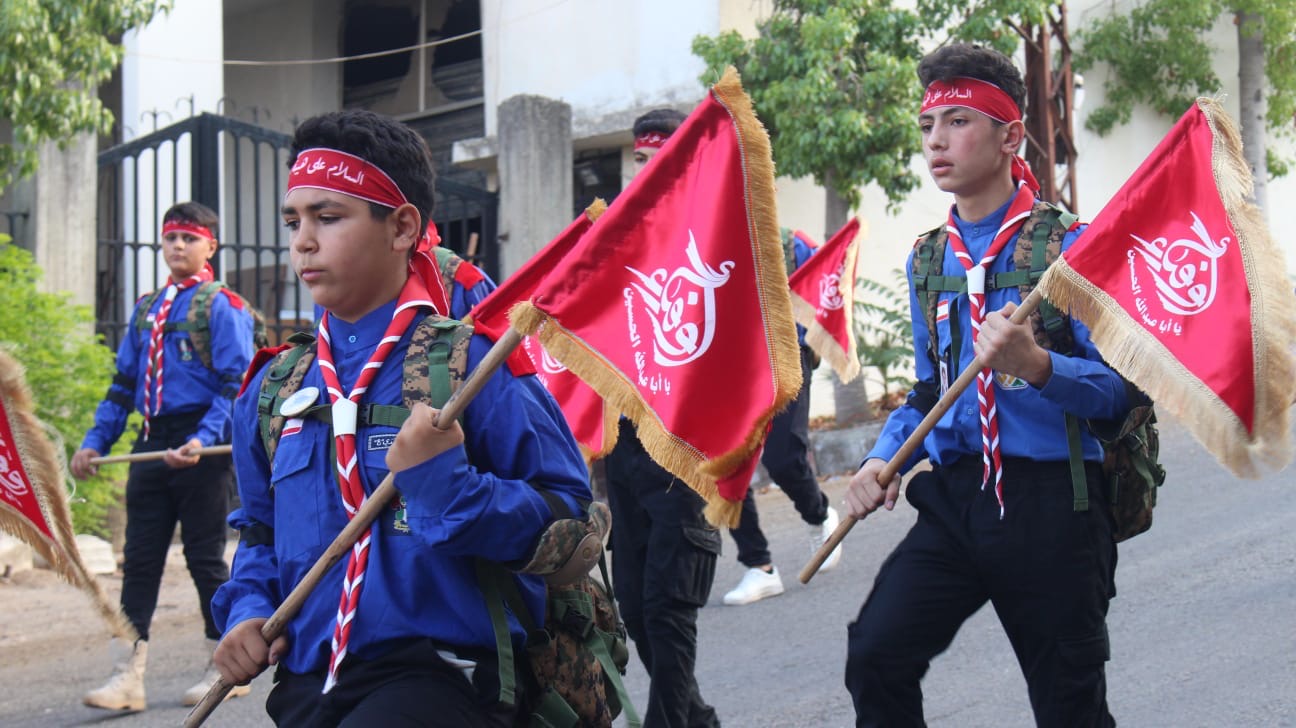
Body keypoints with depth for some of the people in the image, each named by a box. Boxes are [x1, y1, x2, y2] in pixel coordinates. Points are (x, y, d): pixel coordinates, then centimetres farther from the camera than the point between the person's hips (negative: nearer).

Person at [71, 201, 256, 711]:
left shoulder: (223, 307, -4)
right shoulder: (146, 309, 16)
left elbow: (235, 386, -11)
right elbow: (123, 384, 19)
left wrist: (203, 440, -24)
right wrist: (95, 442, 9)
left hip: (201, 449, -6)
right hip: (152, 444, 6)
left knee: (206, 558, 2)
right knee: (139, 560, 3)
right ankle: (127, 677, 4)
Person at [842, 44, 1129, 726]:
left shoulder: (1067, 244, -5)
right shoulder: (928, 260, 12)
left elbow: (1117, 387, -10)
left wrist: (1036, 365, -28)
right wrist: (883, 459, 4)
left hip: (1052, 504, -4)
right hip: (955, 500, 4)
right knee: (875, 656, -15)